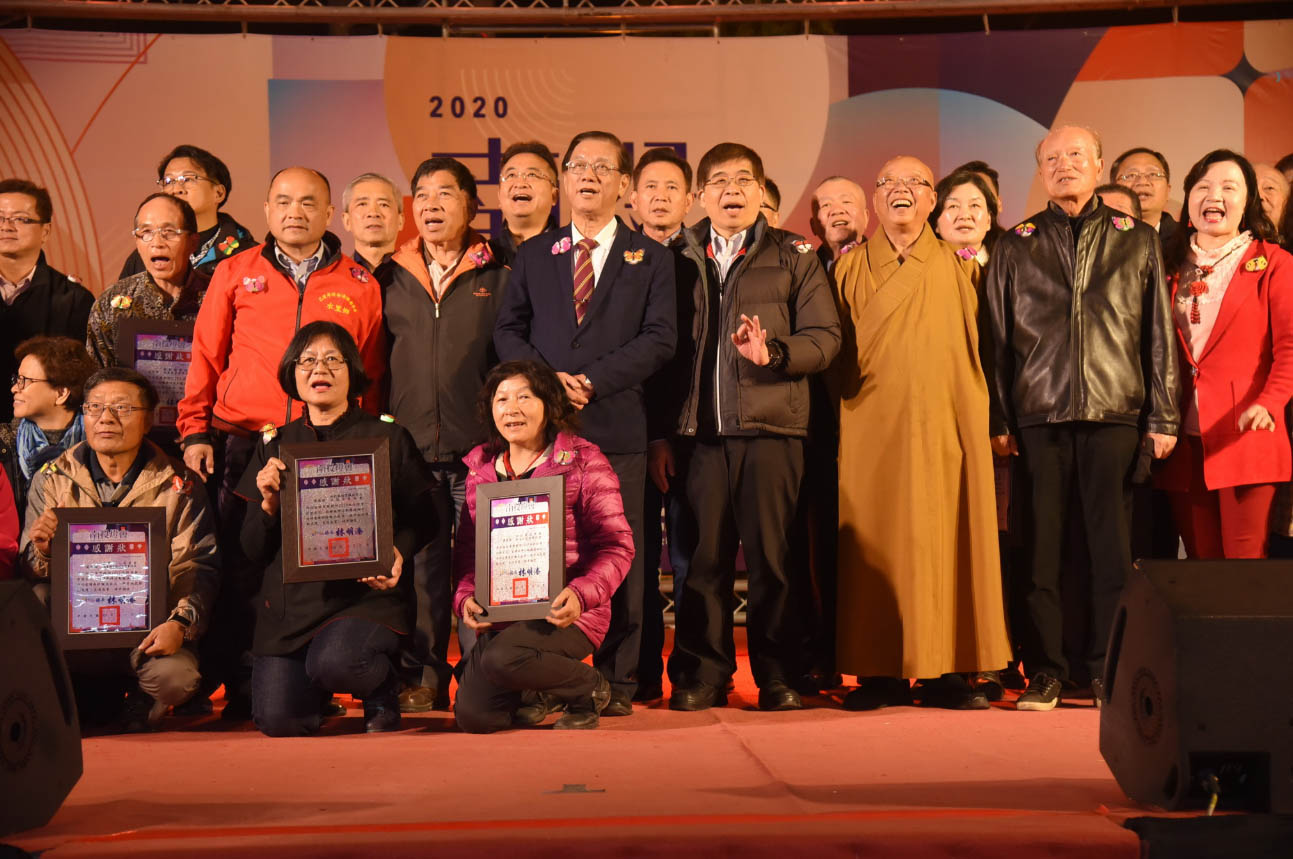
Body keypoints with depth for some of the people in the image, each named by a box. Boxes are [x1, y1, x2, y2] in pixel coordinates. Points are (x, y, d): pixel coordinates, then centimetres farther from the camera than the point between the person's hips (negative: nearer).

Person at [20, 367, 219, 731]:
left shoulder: (179, 486, 2)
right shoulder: (52, 480, 9)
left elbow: (199, 568, -4)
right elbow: (31, 573, 8)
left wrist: (181, 623, -22)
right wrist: (41, 551, -16)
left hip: (150, 628, -1)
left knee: (176, 674, -33)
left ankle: (138, 713, 6)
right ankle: (99, 709, 5)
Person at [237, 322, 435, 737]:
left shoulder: (388, 437, 6)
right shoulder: (275, 445, 13)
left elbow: (422, 520, 5)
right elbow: (253, 549, 11)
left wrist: (398, 552, -17)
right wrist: (268, 504, -9)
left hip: (365, 593, -3)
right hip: (289, 599, 3)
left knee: (334, 663, -34)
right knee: (277, 721, -15)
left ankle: (383, 686, 3)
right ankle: (318, 688, 21)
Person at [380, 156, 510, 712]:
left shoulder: (497, 276, 6)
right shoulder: (392, 277, 13)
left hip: (479, 448, -2)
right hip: (411, 448, 2)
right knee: (420, 566, 5)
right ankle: (422, 679, 13)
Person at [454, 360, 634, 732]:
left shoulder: (584, 461, -4)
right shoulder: (480, 465, 12)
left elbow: (616, 546, -7)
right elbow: (468, 545, 15)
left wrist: (581, 594, -24)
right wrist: (466, 596, -5)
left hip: (564, 612, -5)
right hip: (499, 614, 5)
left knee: (501, 659, -32)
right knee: (473, 715, -12)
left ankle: (590, 688, -2)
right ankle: (543, 690, 21)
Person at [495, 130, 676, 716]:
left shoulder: (650, 259, 10)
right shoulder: (533, 255, 16)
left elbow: (660, 338, -1)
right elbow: (508, 330, 9)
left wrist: (591, 380, -12)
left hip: (617, 427, -1)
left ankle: (617, 681, 6)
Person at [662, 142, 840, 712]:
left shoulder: (794, 256, 10)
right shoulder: (680, 259, 14)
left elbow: (825, 337, 3)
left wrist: (773, 352, -16)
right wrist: (661, 433, 4)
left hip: (770, 428, -1)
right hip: (700, 430, 1)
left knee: (771, 557, 1)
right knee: (704, 557, 2)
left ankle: (778, 676, 10)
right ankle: (701, 676, 11)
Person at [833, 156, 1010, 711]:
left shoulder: (961, 269, 12)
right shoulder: (850, 270, 11)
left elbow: (982, 349, 11)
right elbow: (835, 357, 11)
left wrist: (992, 424, 3)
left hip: (948, 426, 1)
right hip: (872, 430, 0)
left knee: (949, 541, -1)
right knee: (876, 546, -2)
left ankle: (946, 671, 5)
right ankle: (882, 672, 4)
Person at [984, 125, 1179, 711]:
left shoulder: (1138, 241, 11)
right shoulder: (1016, 246, 11)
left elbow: (1158, 334, 9)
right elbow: (996, 339, 9)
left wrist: (1163, 417, 3)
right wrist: (997, 420, 2)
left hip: (1115, 415, 0)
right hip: (1039, 416, 0)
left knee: (1112, 547, -1)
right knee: (1041, 546, 0)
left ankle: (1109, 671, 8)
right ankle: (1044, 671, 7)